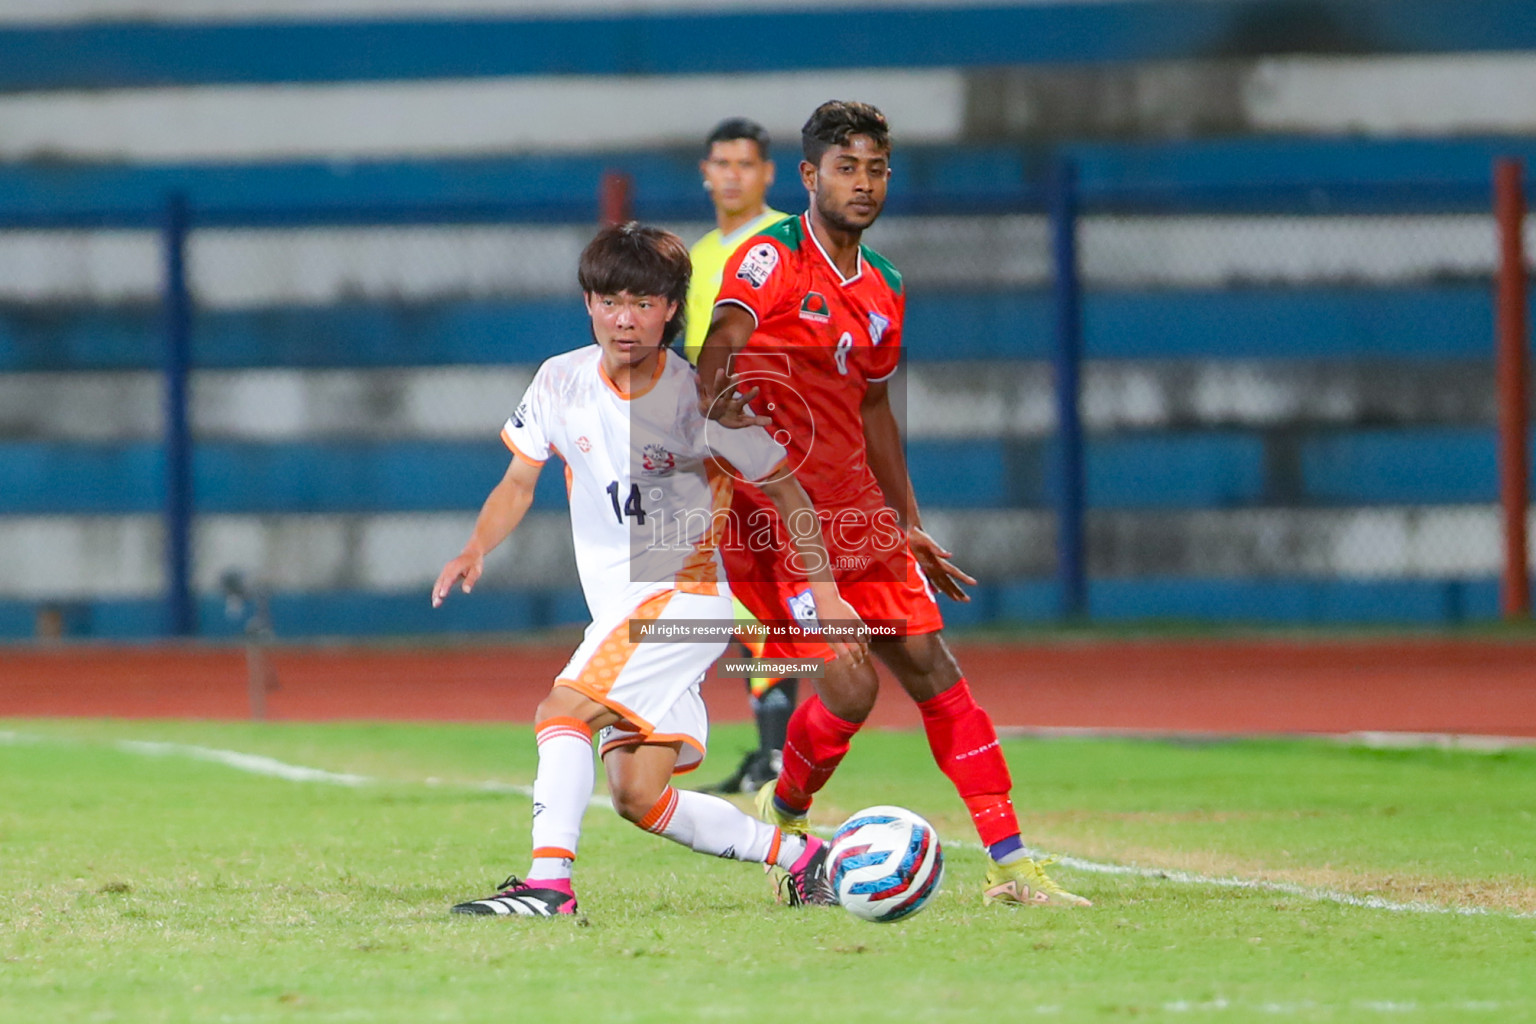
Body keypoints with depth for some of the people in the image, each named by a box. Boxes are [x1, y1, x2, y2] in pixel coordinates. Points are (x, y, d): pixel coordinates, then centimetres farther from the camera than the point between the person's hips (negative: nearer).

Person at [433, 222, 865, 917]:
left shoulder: (698, 402, -12)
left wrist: (825, 592, -3)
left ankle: (548, 883, -32)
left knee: (562, 709, -25)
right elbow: (520, 481, 10)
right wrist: (476, 549, -8)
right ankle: (798, 855, 17)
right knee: (638, 798, 2)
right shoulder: (562, 382, 0)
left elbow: (783, 491, -1)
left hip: (685, 595, -6)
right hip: (618, 611, 6)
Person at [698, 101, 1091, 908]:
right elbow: (721, 342, -28)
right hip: (772, 515, -7)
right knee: (851, 686, -16)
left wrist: (910, 525, 25)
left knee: (931, 666, 3)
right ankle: (784, 814, 13)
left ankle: (1010, 863, 6)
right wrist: (711, 413, -50)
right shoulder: (770, 258, -9)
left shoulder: (884, 289, 14)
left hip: (854, 513, 7)